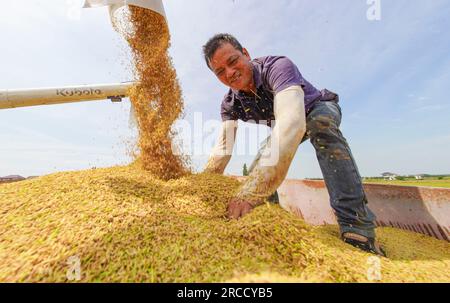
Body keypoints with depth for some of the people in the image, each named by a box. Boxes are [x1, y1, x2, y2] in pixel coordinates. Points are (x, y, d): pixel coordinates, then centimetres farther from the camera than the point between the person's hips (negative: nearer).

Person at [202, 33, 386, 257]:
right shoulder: (230, 104, -17)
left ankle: (357, 228, -36)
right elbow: (223, 148, -23)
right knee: (257, 171, -6)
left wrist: (251, 192, -62)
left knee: (319, 123, -40)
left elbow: (292, 121, -54)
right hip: (282, 127, 5)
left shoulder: (277, 66, -35)